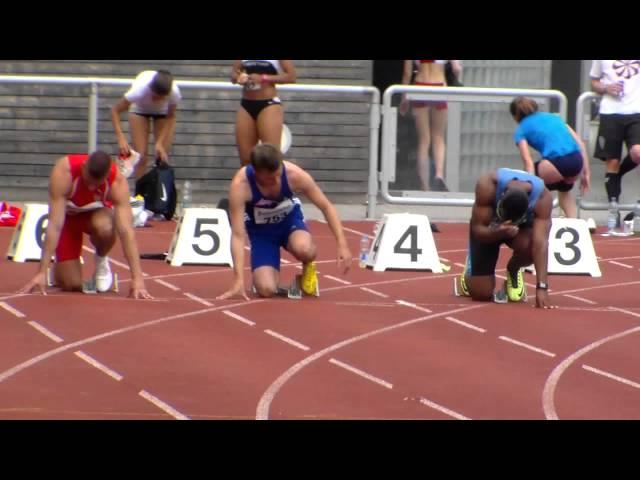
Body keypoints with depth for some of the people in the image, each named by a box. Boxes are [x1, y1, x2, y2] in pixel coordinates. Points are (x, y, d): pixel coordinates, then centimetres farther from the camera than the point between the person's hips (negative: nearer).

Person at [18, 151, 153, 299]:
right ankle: (59, 266, 25)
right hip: (68, 214, 0)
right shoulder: (63, 171, -37)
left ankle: (101, 261, -3)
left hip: (97, 213, 1)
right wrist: (42, 272, -40)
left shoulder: (118, 182, -33)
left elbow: (126, 230, -37)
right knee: (71, 285, -12)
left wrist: (137, 278, -44)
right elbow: (55, 225, -38)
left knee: (104, 227, -37)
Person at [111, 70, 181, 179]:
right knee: (141, 156, -9)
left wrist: (160, 143, -28)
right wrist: (121, 138, -43)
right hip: (139, 109, -1)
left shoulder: (174, 92, -38)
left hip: (163, 111, 1)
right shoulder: (140, 89, -42)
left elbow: (170, 117, -19)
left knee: (162, 156, -8)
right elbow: (115, 111, -32)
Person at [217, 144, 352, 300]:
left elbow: (326, 207, -14)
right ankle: (267, 273, 17)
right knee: (267, 289, -21)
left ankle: (308, 268, 1)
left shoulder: (294, 174, -29)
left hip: (290, 219, 1)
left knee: (303, 249, -36)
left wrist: (342, 245, -21)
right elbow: (238, 235, -31)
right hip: (261, 230, -1)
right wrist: (238, 280, -37)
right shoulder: (240, 185, -33)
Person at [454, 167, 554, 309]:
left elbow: (540, 243, -42)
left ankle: (514, 271, 1)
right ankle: (468, 277, 30)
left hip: (522, 223, 1)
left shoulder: (542, 198, -37)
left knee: (530, 246, -38)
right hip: (488, 228, -1)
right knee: (482, 294, -10)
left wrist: (542, 287, -49)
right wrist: (498, 233, -54)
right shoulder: (487, 185, -39)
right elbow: (477, 229, -32)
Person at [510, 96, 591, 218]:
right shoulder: (552, 117, 30)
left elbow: (528, 162, 2)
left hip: (558, 162, -5)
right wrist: (586, 173, 22)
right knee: (564, 189, 36)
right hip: (577, 161, 5)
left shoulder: (521, 130, 17)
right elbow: (580, 143, 21)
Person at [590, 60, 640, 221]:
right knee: (612, 163, 1)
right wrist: (606, 88, -5)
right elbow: (594, 83, 15)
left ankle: (618, 174, 10)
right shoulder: (601, 60, 7)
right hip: (611, 112, 1)